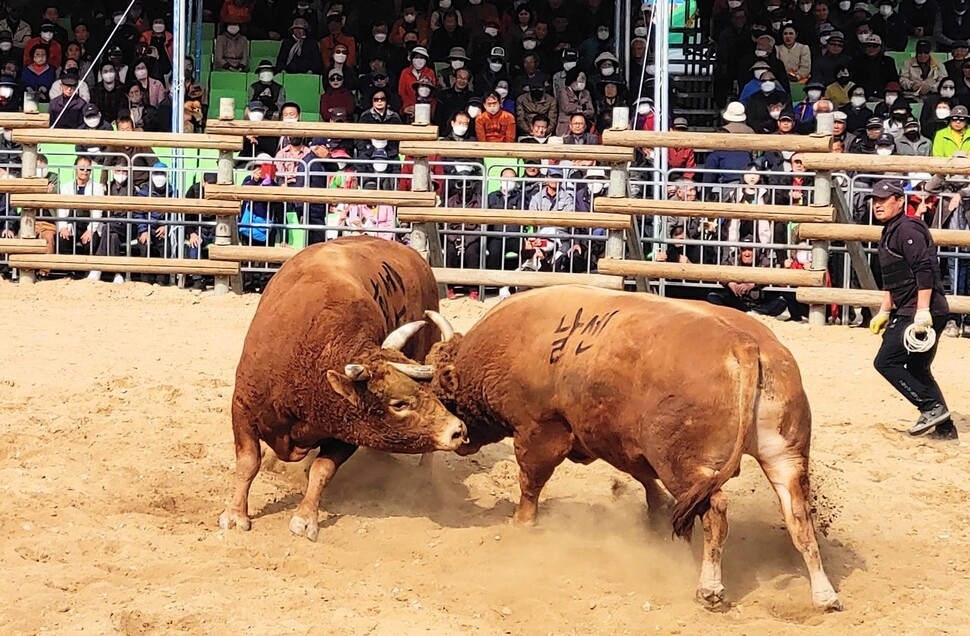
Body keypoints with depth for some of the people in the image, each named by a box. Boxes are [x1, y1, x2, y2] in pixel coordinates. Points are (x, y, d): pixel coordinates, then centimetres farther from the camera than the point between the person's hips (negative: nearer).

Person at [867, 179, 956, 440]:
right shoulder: (889, 233, 20)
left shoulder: (907, 229, -12)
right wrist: (884, 313, 26)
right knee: (916, 368, 14)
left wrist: (922, 311, -27)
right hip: (907, 312, 11)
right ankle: (944, 427, 17)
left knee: (886, 361, -11)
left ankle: (932, 408, -10)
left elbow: (925, 269, -22)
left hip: (925, 312, -11)